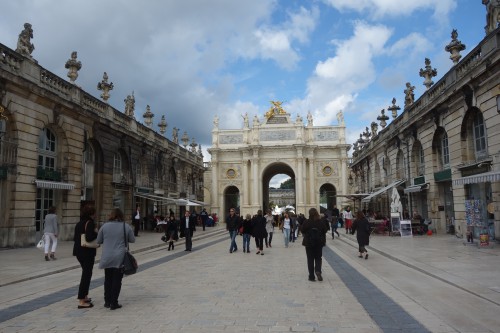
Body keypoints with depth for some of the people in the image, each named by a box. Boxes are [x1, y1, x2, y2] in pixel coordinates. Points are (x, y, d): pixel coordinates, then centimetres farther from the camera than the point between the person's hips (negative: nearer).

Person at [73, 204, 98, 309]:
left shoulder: (79, 223, 11)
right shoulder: (90, 223, -16)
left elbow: (75, 238, 14)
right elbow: (89, 238, -26)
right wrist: (96, 233, -11)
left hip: (79, 251, 9)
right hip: (87, 252, -9)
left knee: (86, 273, 23)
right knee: (87, 274, -3)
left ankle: (84, 296, 31)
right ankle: (81, 301, -2)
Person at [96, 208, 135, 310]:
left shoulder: (105, 226, -1)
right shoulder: (126, 227, -3)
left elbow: (98, 241, 6)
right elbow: (132, 240, 7)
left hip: (107, 258, 2)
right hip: (120, 258, -2)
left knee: (108, 279, 15)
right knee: (117, 280, 5)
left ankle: (107, 302, 22)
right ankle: (114, 303, 6)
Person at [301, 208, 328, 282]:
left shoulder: (306, 222, -12)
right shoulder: (321, 222, -6)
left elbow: (302, 231, -4)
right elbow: (324, 232, 0)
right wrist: (324, 241, 11)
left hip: (309, 243, -1)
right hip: (319, 243, 2)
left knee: (310, 259, 7)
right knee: (318, 258, 14)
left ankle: (312, 276, 8)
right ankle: (318, 271, -11)